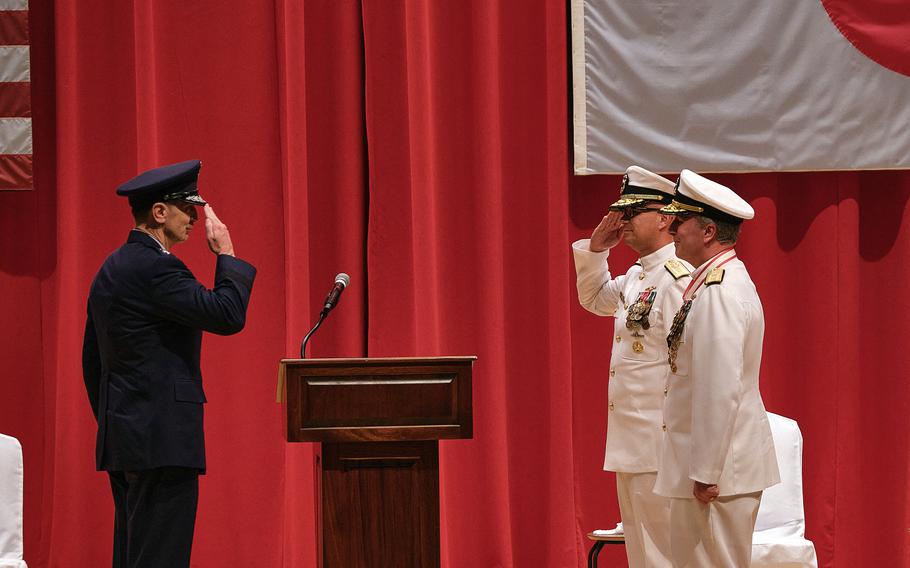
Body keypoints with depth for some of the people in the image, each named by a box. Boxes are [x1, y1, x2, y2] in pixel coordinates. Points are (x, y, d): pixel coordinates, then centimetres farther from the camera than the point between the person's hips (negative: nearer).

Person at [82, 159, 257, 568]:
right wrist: (226, 253, -7)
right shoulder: (155, 267, -14)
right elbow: (227, 315, -20)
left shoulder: (111, 269, 16)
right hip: (163, 441, -10)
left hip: (121, 438, 10)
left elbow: (92, 362, 20)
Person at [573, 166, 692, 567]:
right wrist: (596, 249, 16)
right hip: (631, 444, 10)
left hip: (660, 445, -10)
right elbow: (596, 299, 34)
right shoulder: (636, 276, 14)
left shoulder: (679, 278, -17)